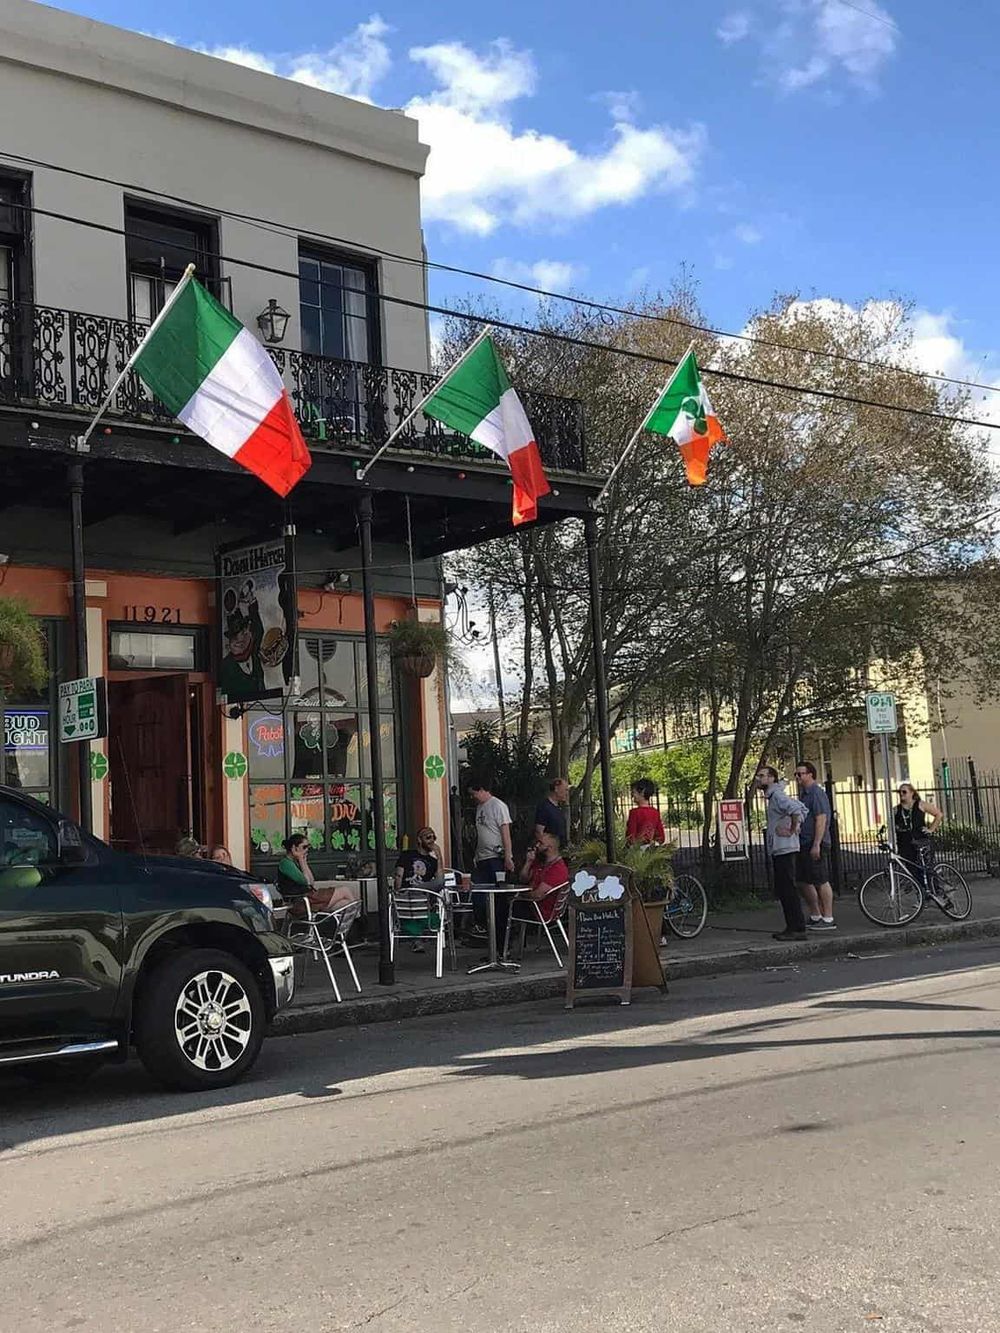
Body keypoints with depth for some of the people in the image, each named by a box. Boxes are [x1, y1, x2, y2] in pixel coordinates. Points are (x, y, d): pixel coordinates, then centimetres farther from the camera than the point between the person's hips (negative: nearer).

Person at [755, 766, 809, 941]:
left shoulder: (777, 795, -13)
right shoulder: (773, 796, 18)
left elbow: (796, 808, -31)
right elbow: (801, 808, 24)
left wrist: (792, 830, -20)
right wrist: (797, 826, 13)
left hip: (785, 850, -11)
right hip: (778, 850, 11)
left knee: (788, 890, -10)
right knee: (782, 891, 14)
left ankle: (798, 929, -8)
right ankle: (791, 927, 18)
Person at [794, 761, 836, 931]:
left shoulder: (817, 793, -12)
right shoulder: (804, 794, 18)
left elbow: (821, 819, -19)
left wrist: (816, 845, -23)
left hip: (815, 845, -10)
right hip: (804, 845, 10)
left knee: (821, 881, -5)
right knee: (804, 882, 13)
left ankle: (828, 919, 0)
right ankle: (815, 916, 21)